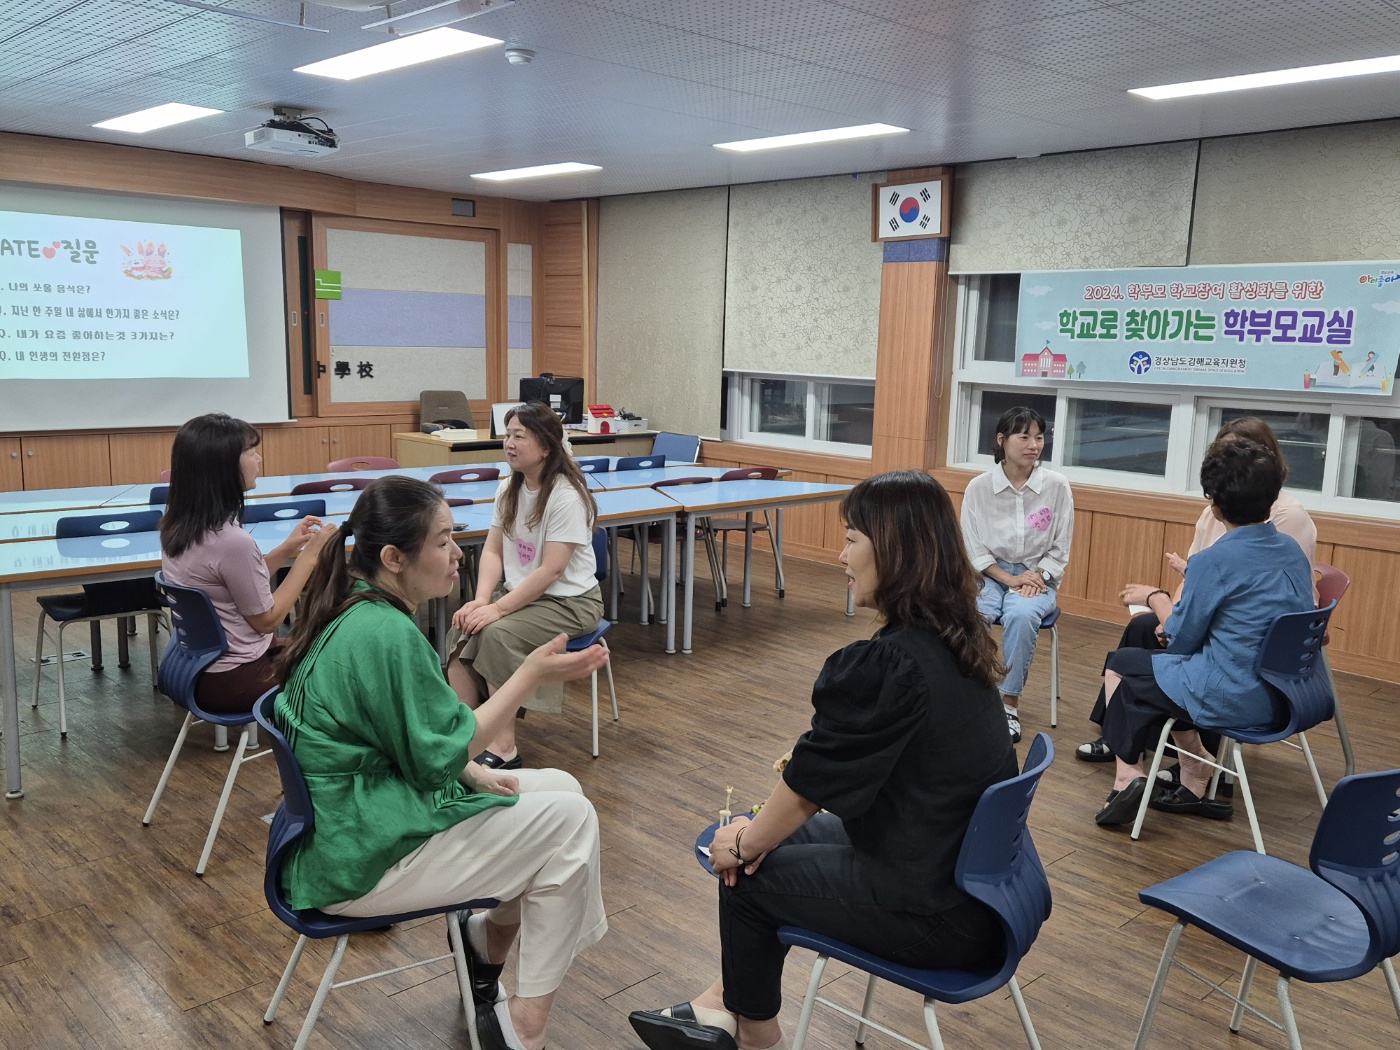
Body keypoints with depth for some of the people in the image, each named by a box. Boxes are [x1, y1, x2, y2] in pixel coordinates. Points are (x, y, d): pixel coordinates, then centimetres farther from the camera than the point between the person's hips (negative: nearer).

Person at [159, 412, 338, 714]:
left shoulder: (176, 524, -2)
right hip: (230, 681, -8)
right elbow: (267, 619, -17)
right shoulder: (229, 540, -29)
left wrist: (286, 549, 1)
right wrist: (310, 554, -12)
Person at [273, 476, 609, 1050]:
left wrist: (472, 772, 3)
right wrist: (530, 675, -16)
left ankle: (491, 934, 21)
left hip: (351, 815, 9)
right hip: (361, 858, -9)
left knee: (559, 788, 7)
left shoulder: (352, 612, 5)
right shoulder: (388, 634, -25)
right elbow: (439, 754, -19)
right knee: (569, 818, -7)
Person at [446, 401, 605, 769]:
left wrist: (498, 608, -24)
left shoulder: (566, 496, -19)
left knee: (498, 633, -27)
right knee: (462, 629, -16)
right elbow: (493, 550, 2)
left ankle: (503, 749, -18)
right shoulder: (509, 488, 5)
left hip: (569, 601, -7)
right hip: (520, 592, 7)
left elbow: (551, 571, -22)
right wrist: (481, 599, -14)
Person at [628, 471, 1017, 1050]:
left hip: (937, 915, -8)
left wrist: (745, 845, 4)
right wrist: (761, 831, 4)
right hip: (975, 871, 8)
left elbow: (811, 784, -15)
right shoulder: (960, 641, 1)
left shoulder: (884, 666, -26)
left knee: (751, 873, 10)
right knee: (785, 835, 18)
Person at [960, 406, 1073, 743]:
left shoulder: (1057, 486, -6)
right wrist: (1009, 579, -14)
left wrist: (1037, 577, -14)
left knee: (1021, 616, -34)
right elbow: (973, 547, -2)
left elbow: (1060, 548, 2)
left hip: (1037, 577, 0)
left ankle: (1010, 702, -19)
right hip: (989, 574, 0)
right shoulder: (978, 487, -6)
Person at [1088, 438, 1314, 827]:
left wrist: (1156, 598, 9)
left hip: (1232, 700, -7)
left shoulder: (1213, 560, -19)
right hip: (1285, 697, 7)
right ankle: (1194, 785, 23)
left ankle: (1128, 773, 11)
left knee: (1119, 664, 15)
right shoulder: (1294, 551, 2)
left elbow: (1181, 639, -9)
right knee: (1166, 666, 27)